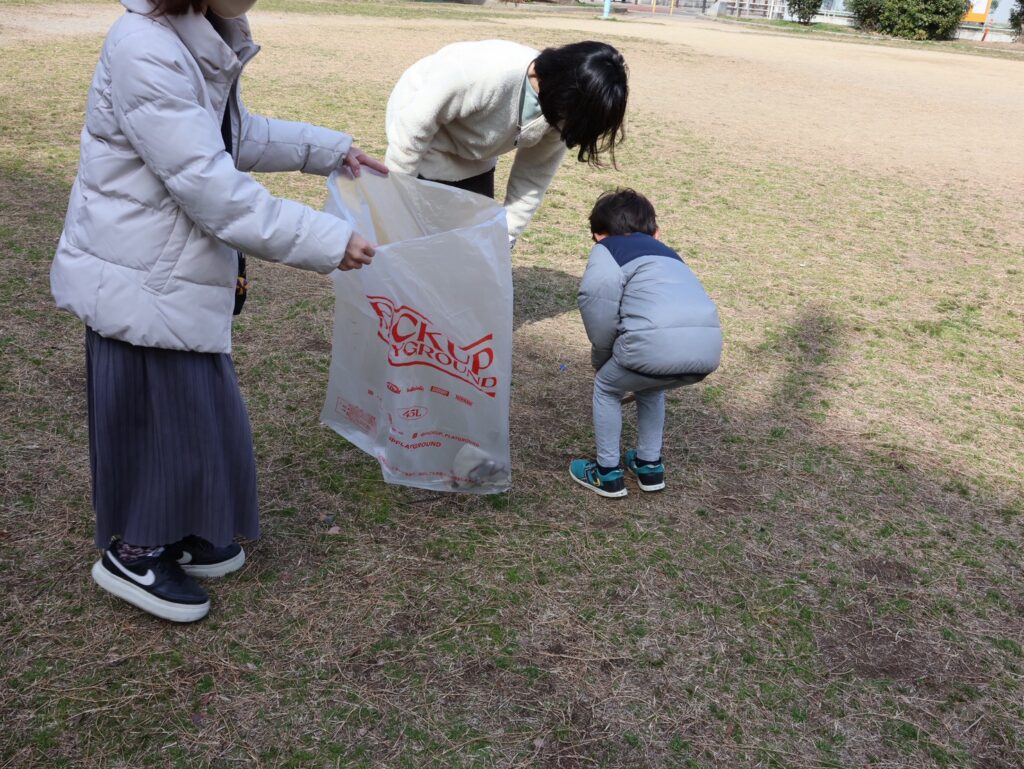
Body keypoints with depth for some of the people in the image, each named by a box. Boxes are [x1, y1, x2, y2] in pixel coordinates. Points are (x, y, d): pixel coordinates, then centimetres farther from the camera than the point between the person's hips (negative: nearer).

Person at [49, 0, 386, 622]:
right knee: (156, 409, 4)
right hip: (142, 279, -9)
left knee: (197, 404, 18)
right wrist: (328, 242, -26)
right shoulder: (145, 52, -26)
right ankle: (133, 553, 25)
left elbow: (237, 134, 20)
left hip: (179, 271, 9)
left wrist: (331, 150, 16)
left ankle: (174, 532, 38)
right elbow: (214, 191, -28)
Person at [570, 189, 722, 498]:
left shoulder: (606, 248, 18)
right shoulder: (667, 253, 36)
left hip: (658, 341, -6)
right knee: (651, 388, 36)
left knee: (606, 389, 25)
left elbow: (598, 290, -4)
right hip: (708, 346, 6)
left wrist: (602, 354, 9)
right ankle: (650, 466, 42)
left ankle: (608, 473, 30)